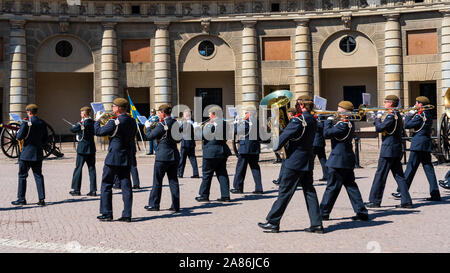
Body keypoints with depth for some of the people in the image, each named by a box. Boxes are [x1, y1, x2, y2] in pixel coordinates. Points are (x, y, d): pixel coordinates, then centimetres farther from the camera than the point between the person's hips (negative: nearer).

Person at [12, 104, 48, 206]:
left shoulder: (26, 122, -12)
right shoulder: (42, 123, 5)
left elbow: (19, 137, -13)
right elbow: (45, 139, 10)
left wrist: (19, 131, 6)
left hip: (26, 153, -5)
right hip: (38, 154, 5)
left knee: (22, 176, 6)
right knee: (38, 176, 7)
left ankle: (21, 199, 11)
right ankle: (42, 199, 3)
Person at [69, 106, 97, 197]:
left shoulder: (82, 123, -13)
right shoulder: (93, 122, 4)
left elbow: (72, 130, -5)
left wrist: (76, 125, 15)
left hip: (82, 149, -5)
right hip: (91, 148, 5)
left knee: (78, 168, 4)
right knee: (92, 169, 6)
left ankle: (76, 189, 7)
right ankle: (93, 190, 5)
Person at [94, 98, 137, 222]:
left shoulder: (114, 122, -16)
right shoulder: (132, 121, 5)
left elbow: (98, 132, -9)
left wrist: (97, 120, 9)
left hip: (113, 158, -6)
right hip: (127, 158, 6)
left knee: (106, 185, 7)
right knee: (126, 186, 6)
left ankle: (106, 214, 9)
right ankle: (127, 215, 5)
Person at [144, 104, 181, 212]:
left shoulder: (162, 125, -15)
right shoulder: (175, 123, 6)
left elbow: (150, 136, -12)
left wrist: (147, 126, 6)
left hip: (163, 156, -7)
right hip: (174, 155, 7)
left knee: (157, 181, 5)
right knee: (173, 181, 8)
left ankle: (154, 204, 13)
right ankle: (175, 205, 8)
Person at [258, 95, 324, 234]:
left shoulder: (298, 120, -16)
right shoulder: (312, 120, 11)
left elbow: (285, 136, -16)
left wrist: (276, 147, 1)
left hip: (295, 161, -8)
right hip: (308, 161, 8)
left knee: (284, 192, -2)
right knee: (309, 192, 9)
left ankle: (273, 222, 5)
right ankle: (316, 224, 8)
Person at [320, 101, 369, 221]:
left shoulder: (343, 125, -18)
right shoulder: (350, 123, 12)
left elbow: (327, 133, -21)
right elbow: (334, 131, 18)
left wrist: (329, 121, -8)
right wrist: (331, 122, 6)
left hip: (338, 161, -9)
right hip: (347, 160, 9)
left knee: (332, 187, -1)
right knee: (351, 186, 11)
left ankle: (323, 213, 8)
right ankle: (361, 212, 10)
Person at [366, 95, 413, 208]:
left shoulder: (391, 116, -16)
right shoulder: (398, 115, 14)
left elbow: (379, 128, -19)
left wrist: (378, 118, -2)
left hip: (388, 150, -9)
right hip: (397, 150, 9)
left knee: (380, 175, -1)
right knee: (399, 176, 9)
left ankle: (375, 201, 5)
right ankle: (406, 201, 7)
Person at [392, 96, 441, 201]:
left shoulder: (420, 116, -13)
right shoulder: (429, 115, 14)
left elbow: (407, 125, -13)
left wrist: (409, 115, 0)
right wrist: (413, 115, 11)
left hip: (418, 145, -8)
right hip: (427, 145, 8)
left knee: (410, 168, -1)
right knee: (429, 169, 7)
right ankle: (435, 194, 4)